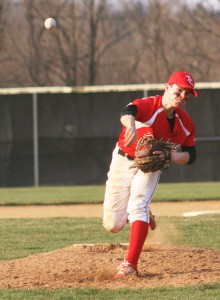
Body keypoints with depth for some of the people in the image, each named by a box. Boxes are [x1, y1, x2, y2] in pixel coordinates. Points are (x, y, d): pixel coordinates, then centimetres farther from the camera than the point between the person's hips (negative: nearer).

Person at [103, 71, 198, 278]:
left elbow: (190, 156, -2)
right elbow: (129, 112, -46)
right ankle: (142, 216, 36)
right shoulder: (148, 105, -24)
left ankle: (131, 265, -28)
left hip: (150, 168, 2)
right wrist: (130, 126, -72)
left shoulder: (185, 123, -8)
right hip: (123, 162, -2)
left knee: (138, 206, -26)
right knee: (112, 225, 0)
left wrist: (169, 156, -25)